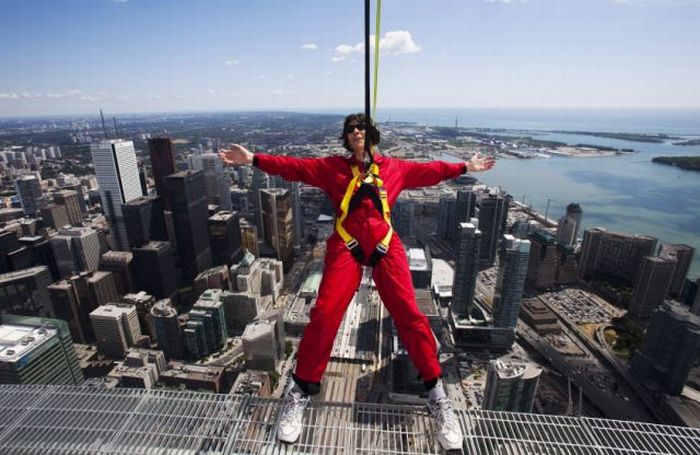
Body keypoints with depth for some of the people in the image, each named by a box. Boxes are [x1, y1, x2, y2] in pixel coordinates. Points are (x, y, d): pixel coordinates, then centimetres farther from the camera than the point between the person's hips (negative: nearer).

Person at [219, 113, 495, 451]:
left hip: (385, 244, 1)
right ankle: (300, 392, 10)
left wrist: (465, 167, 31)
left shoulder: (392, 167, 19)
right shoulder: (332, 166, 15)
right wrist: (254, 159, 1)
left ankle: (436, 394, 12)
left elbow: (428, 171, 27)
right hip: (346, 245, -1)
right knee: (324, 313, -12)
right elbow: (295, 167, 9)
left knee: (409, 314, -7)